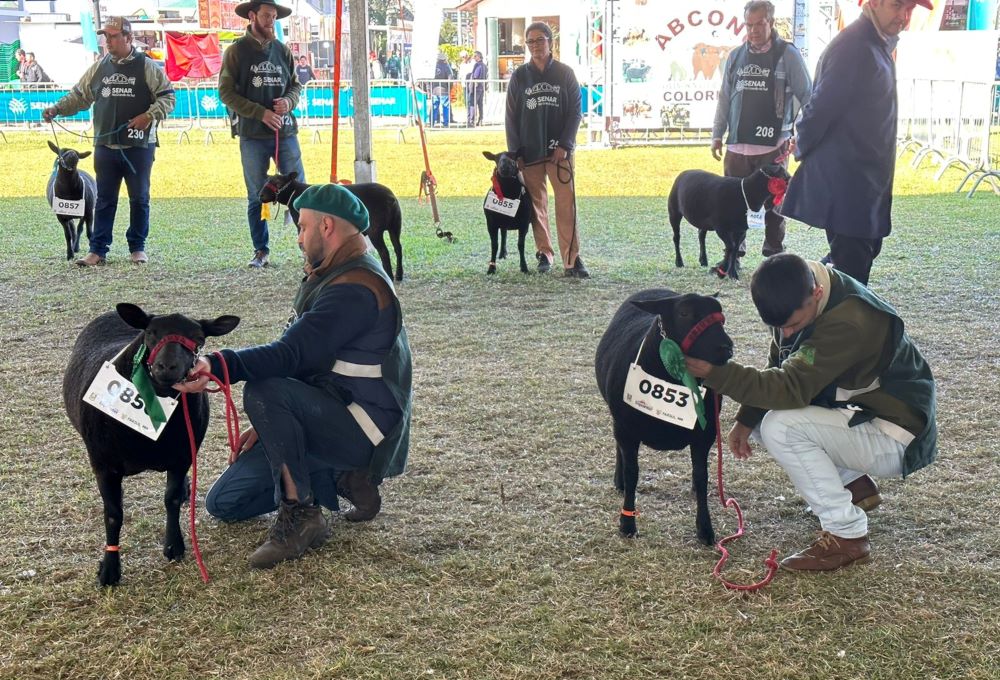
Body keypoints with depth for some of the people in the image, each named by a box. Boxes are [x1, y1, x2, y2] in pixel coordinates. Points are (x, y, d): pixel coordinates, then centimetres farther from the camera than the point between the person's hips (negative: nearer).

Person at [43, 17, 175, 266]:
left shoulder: (147, 67, -2)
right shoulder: (99, 67, 9)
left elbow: (167, 96, -2)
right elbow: (80, 95, 15)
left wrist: (150, 115, -17)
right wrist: (57, 109, 1)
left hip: (138, 146, -3)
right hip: (105, 146, 3)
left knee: (139, 199, 6)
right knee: (104, 200, 5)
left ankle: (137, 248, 17)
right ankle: (98, 250, 8)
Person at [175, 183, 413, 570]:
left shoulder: (355, 289, -20)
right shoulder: (337, 278, 15)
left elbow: (290, 356, -33)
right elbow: (304, 358, 20)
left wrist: (216, 365, -45)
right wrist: (269, 425, 15)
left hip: (365, 429, -10)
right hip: (333, 416, 10)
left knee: (263, 392, -35)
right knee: (224, 503, 6)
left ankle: (301, 517, -22)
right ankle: (343, 479, 10)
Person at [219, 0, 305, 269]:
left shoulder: (283, 50, 10)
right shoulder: (236, 51, 0)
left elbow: (296, 85, 16)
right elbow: (226, 92, -5)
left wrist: (289, 101, -8)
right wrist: (261, 113, -13)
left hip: (286, 132, 2)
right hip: (252, 135, -2)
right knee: (256, 197, 4)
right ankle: (261, 251, 12)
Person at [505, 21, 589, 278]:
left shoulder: (565, 73, 4)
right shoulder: (520, 76, 6)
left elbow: (576, 111, 1)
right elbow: (511, 116, 6)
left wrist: (564, 145, -9)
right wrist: (515, 152, -2)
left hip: (559, 150, -1)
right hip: (530, 152, 1)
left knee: (567, 203, -8)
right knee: (537, 203, 5)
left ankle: (572, 260, -10)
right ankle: (544, 253, 17)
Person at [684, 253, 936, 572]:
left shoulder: (849, 322, -32)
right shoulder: (795, 301, -5)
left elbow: (792, 388, -36)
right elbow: (779, 370, 5)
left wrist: (715, 373, -40)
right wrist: (746, 419, -7)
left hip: (896, 438, -9)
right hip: (857, 412, 9)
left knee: (781, 428, -26)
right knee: (762, 416, 5)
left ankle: (847, 537, -15)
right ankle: (855, 485, 14)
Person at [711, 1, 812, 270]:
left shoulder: (788, 54, 0)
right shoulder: (736, 56, 12)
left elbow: (807, 96, 0)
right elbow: (725, 98, 16)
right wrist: (717, 134, 12)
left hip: (773, 146, -3)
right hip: (737, 145, 4)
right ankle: (732, 254, 12)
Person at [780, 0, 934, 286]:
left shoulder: (878, 45, 12)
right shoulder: (854, 46, -20)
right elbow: (821, 106, -19)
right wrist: (802, 148, -5)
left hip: (866, 179, 10)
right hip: (844, 181, -10)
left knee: (867, 250, 19)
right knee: (851, 271, -7)